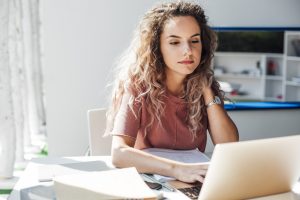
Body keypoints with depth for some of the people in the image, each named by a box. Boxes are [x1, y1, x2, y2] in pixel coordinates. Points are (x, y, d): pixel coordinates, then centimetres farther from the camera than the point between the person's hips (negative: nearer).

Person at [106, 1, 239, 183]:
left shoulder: (204, 84, 0)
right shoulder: (138, 85, -13)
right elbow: (119, 153, -24)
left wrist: (206, 91, -11)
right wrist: (178, 170, -36)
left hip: (193, 186, 3)